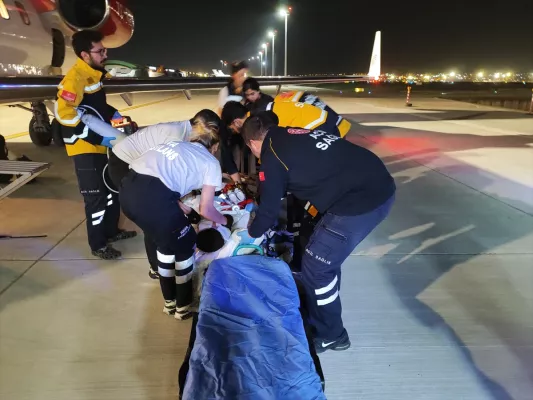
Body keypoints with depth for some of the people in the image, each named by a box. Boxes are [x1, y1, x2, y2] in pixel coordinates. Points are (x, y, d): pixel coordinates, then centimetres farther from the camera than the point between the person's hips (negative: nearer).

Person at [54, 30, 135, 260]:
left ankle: (111, 231, 36)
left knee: (112, 188, 18)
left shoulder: (96, 73, 9)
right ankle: (98, 245, 13)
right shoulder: (75, 78, -19)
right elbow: (63, 113, -26)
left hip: (102, 145, 9)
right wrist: (98, 137, -25)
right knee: (96, 196, -2)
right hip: (85, 148, -9)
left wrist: (116, 116, 7)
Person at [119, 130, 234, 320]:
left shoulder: (178, 146, 32)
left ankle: (169, 302, 42)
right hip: (152, 196, -7)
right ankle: (183, 306, 34)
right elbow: (206, 210, 14)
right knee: (185, 247, 19)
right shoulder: (211, 162, 15)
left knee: (165, 243, 28)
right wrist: (225, 220, 34)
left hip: (128, 189, 7)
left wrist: (185, 211, 47)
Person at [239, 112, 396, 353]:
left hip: (359, 202, -9)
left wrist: (250, 233, 25)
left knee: (316, 268, 6)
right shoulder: (295, 135, 20)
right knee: (325, 256, 23)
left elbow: (270, 207, 4)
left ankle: (329, 335, 26)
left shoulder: (272, 156, -4)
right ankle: (322, 309, 42)